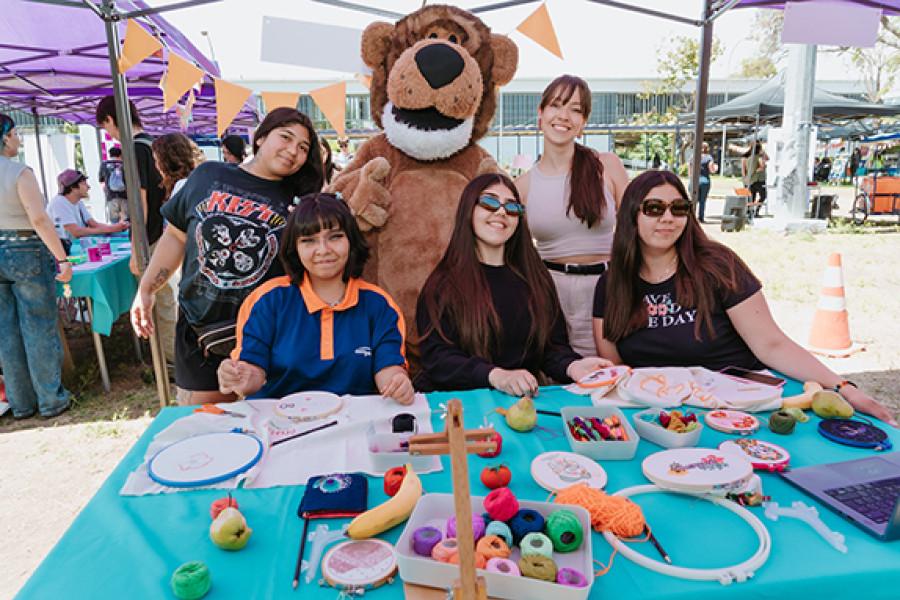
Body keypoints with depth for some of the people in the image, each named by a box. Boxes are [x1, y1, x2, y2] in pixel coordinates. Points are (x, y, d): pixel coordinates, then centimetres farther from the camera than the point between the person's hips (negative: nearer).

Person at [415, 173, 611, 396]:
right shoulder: (443, 283, 2)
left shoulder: (537, 279, 16)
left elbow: (551, 346, 12)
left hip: (522, 400, 3)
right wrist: (496, 376, -25)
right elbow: (437, 357, -8)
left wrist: (571, 366, -12)